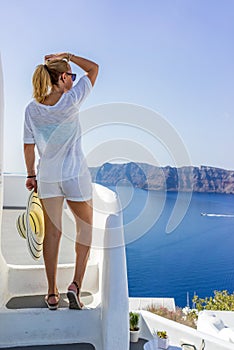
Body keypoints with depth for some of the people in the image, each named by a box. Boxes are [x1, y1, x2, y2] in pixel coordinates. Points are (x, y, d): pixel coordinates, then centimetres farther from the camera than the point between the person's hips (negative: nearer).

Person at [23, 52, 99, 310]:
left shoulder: (32, 109, -1)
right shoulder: (71, 100, -11)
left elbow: (28, 146, 2)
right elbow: (93, 68, 3)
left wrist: (31, 175, 11)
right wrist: (66, 56, 6)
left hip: (47, 176, 4)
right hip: (75, 174, -3)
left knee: (52, 232, 11)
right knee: (86, 228, 13)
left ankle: (52, 293, 18)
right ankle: (76, 284, 3)